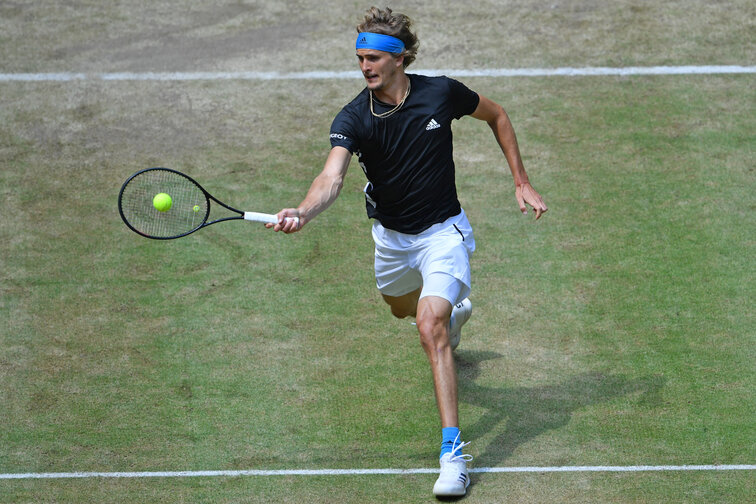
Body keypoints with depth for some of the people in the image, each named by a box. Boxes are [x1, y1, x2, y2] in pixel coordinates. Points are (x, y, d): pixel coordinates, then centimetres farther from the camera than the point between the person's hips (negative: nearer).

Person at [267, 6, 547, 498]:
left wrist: (521, 181, 1)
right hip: (392, 235, 4)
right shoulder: (353, 119, -19)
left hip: (443, 232, -4)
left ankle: (453, 453, -26)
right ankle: (456, 311, 68)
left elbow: (496, 114, 4)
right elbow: (332, 177, -36)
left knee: (431, 327, -22)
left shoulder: (441, 93, -17)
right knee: (404, 308, 29)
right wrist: (303, 212, -58)